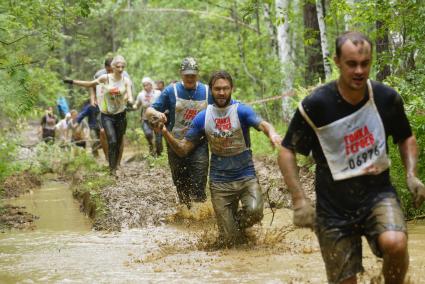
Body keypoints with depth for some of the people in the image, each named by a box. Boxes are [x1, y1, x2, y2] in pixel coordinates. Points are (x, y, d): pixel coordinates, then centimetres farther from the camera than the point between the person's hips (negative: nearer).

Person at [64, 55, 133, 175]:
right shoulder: (105, 78, -8)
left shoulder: (126, 81, -6)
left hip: (120, 115, 2)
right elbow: (89, 84, 5)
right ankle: (111, 168, -13)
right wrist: (72, 81, 2)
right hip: (107, 115, -2)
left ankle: (115, 167, 20)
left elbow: (130, 95, -19)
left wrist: (130, 100, -43)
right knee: (112, 141, -17)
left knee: (118, 143, 6)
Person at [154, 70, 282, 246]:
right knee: (230, 241, -1)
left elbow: (262, 124, -27)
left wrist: (272, 133, -51)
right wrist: (166, 134, -14)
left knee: (254, 211, -31)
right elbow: (183, 149, 4)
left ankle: (237, 222, 6)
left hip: (246, 176, -1)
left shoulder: (241, 111, -7)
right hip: (219, 182, 1)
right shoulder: (202, 117, 2)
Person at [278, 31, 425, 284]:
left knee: (395, 243, -30)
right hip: (334, 206, -1)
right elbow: (287, 151, -6)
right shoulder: (316, 105, -14)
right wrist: (300, 199, -16)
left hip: (378, 194, 1)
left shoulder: (388, 98, -6)